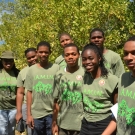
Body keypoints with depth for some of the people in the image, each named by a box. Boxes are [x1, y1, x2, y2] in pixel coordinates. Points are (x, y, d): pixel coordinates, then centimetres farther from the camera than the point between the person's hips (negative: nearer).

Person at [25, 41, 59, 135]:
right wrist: (29, 114, 1)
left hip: (52, 113, -1)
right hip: (36, 114, 2)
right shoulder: (32, 69, 3)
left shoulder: (56, 68, -2)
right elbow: (29, 92, 4)